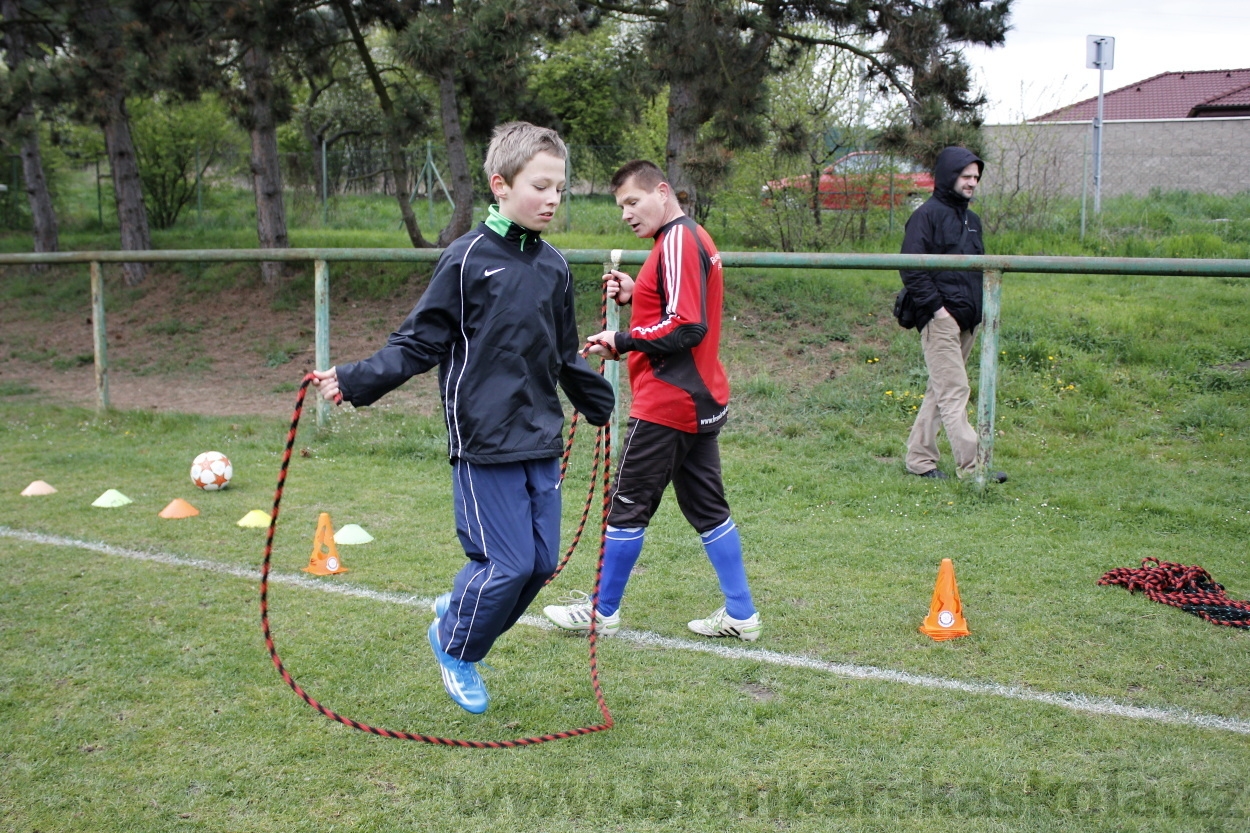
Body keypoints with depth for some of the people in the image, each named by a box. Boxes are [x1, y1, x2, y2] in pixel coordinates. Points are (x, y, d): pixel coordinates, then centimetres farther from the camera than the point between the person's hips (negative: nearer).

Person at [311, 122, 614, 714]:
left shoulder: (553, 266, 8)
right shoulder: (468, 259, -9)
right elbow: (419, 342, -7)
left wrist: (600, 404, 33)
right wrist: (354, 380, -19)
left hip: (541, 441, 6)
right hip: (484, 442, -6)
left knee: (542, 560, 8)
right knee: (508, 563, -4)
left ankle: (459, 613, 34)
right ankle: (455, 644, 24)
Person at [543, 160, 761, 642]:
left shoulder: (678, 241, -15)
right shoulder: (694, 238, 16)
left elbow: (687, 327, -23)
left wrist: (621, 342, -16)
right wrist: (634, 294, 6)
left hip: (667, 405, -10)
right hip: (701, 402, 10)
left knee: (627, 506, 2)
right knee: (707, 507, 13)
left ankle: (603, 612, 14)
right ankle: (741, 615, 17)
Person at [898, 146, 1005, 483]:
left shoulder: (971, 220, 20)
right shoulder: (927, 215, -5)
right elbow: (911, 266, -13)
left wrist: (979, 309, 14)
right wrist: (935, 305, -17)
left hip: (966, 321, 8)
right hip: (940, 319, -8)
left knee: (940, 391, 11)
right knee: (954, 392, -9)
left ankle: (919, 458, 19)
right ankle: (971, 466, -11)